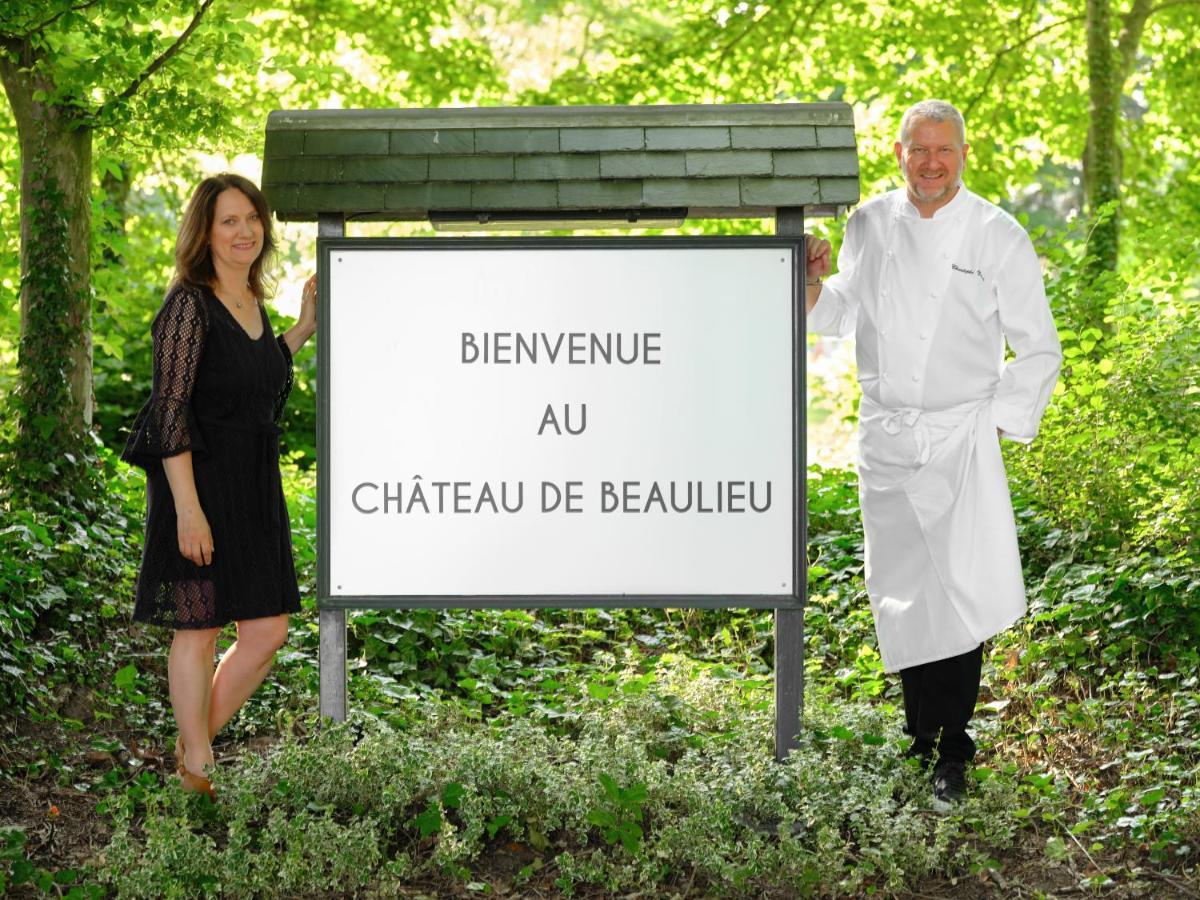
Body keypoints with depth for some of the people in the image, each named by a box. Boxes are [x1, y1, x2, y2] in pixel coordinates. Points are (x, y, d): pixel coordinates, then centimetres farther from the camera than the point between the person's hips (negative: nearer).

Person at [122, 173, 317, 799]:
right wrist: (188, 508, -21)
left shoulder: (253, 302, 11)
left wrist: (303, 331, 13)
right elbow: (170, 410, -17)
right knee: (199, 628, 2)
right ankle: (198, 772, 13)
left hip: (255, 487, 8)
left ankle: (194, 743, 23)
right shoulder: (189, 304, -13)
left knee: (268, 630, 7)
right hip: (199, 482, -8)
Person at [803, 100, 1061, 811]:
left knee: (960, 594, -13)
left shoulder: (999, 237, -4)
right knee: (901, 595, 7)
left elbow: (1039, 350, 1)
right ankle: (922, 734, 22)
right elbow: (842, 314, 19)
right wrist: (815, 283, -2)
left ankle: (952, 753, -4)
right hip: (886, 437, 4)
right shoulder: (870, 226, 6)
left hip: (962, 438, -3)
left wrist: (999, 423, -6)